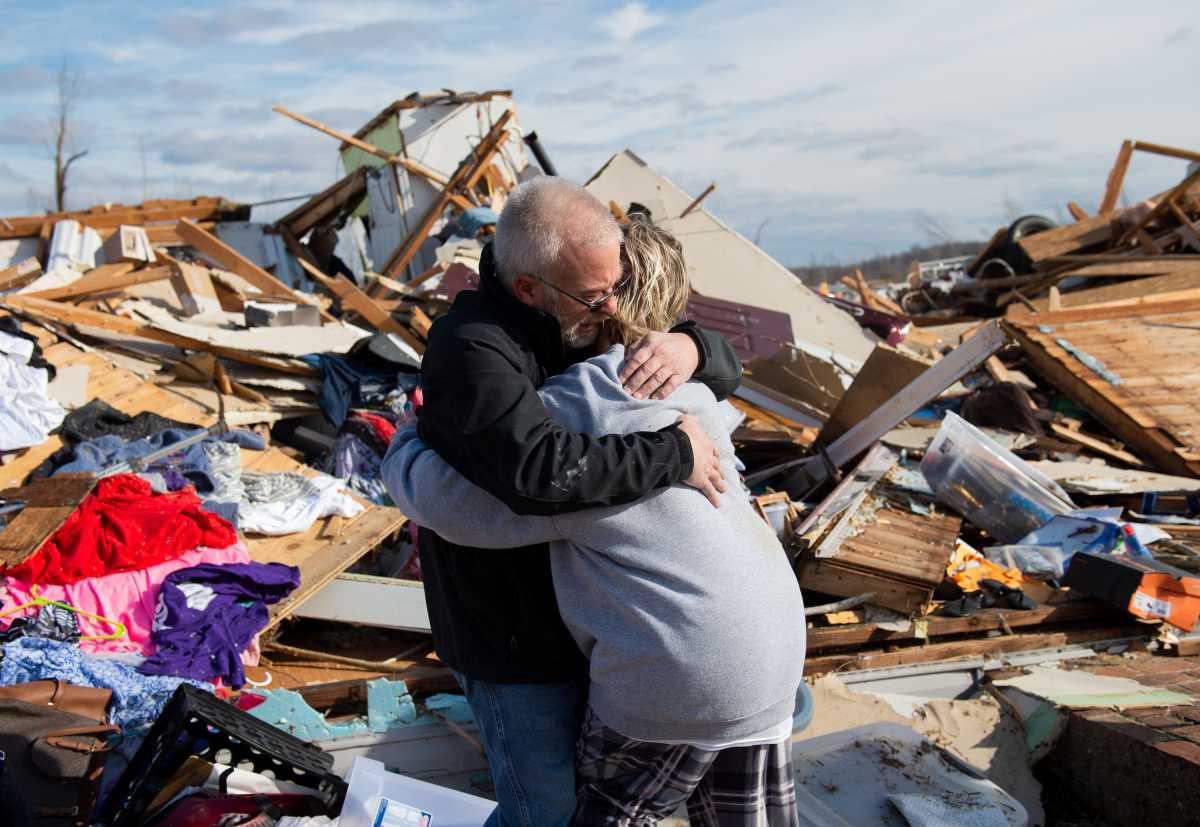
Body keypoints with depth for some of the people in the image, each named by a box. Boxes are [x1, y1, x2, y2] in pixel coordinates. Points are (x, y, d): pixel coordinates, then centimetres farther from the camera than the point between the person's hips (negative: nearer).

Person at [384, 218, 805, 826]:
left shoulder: (573, 407, -17)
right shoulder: (686, 390, 5)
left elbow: (449, 499, -16)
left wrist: (405, 446, 6)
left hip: (682, 668, -7)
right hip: (774, 646, 7)